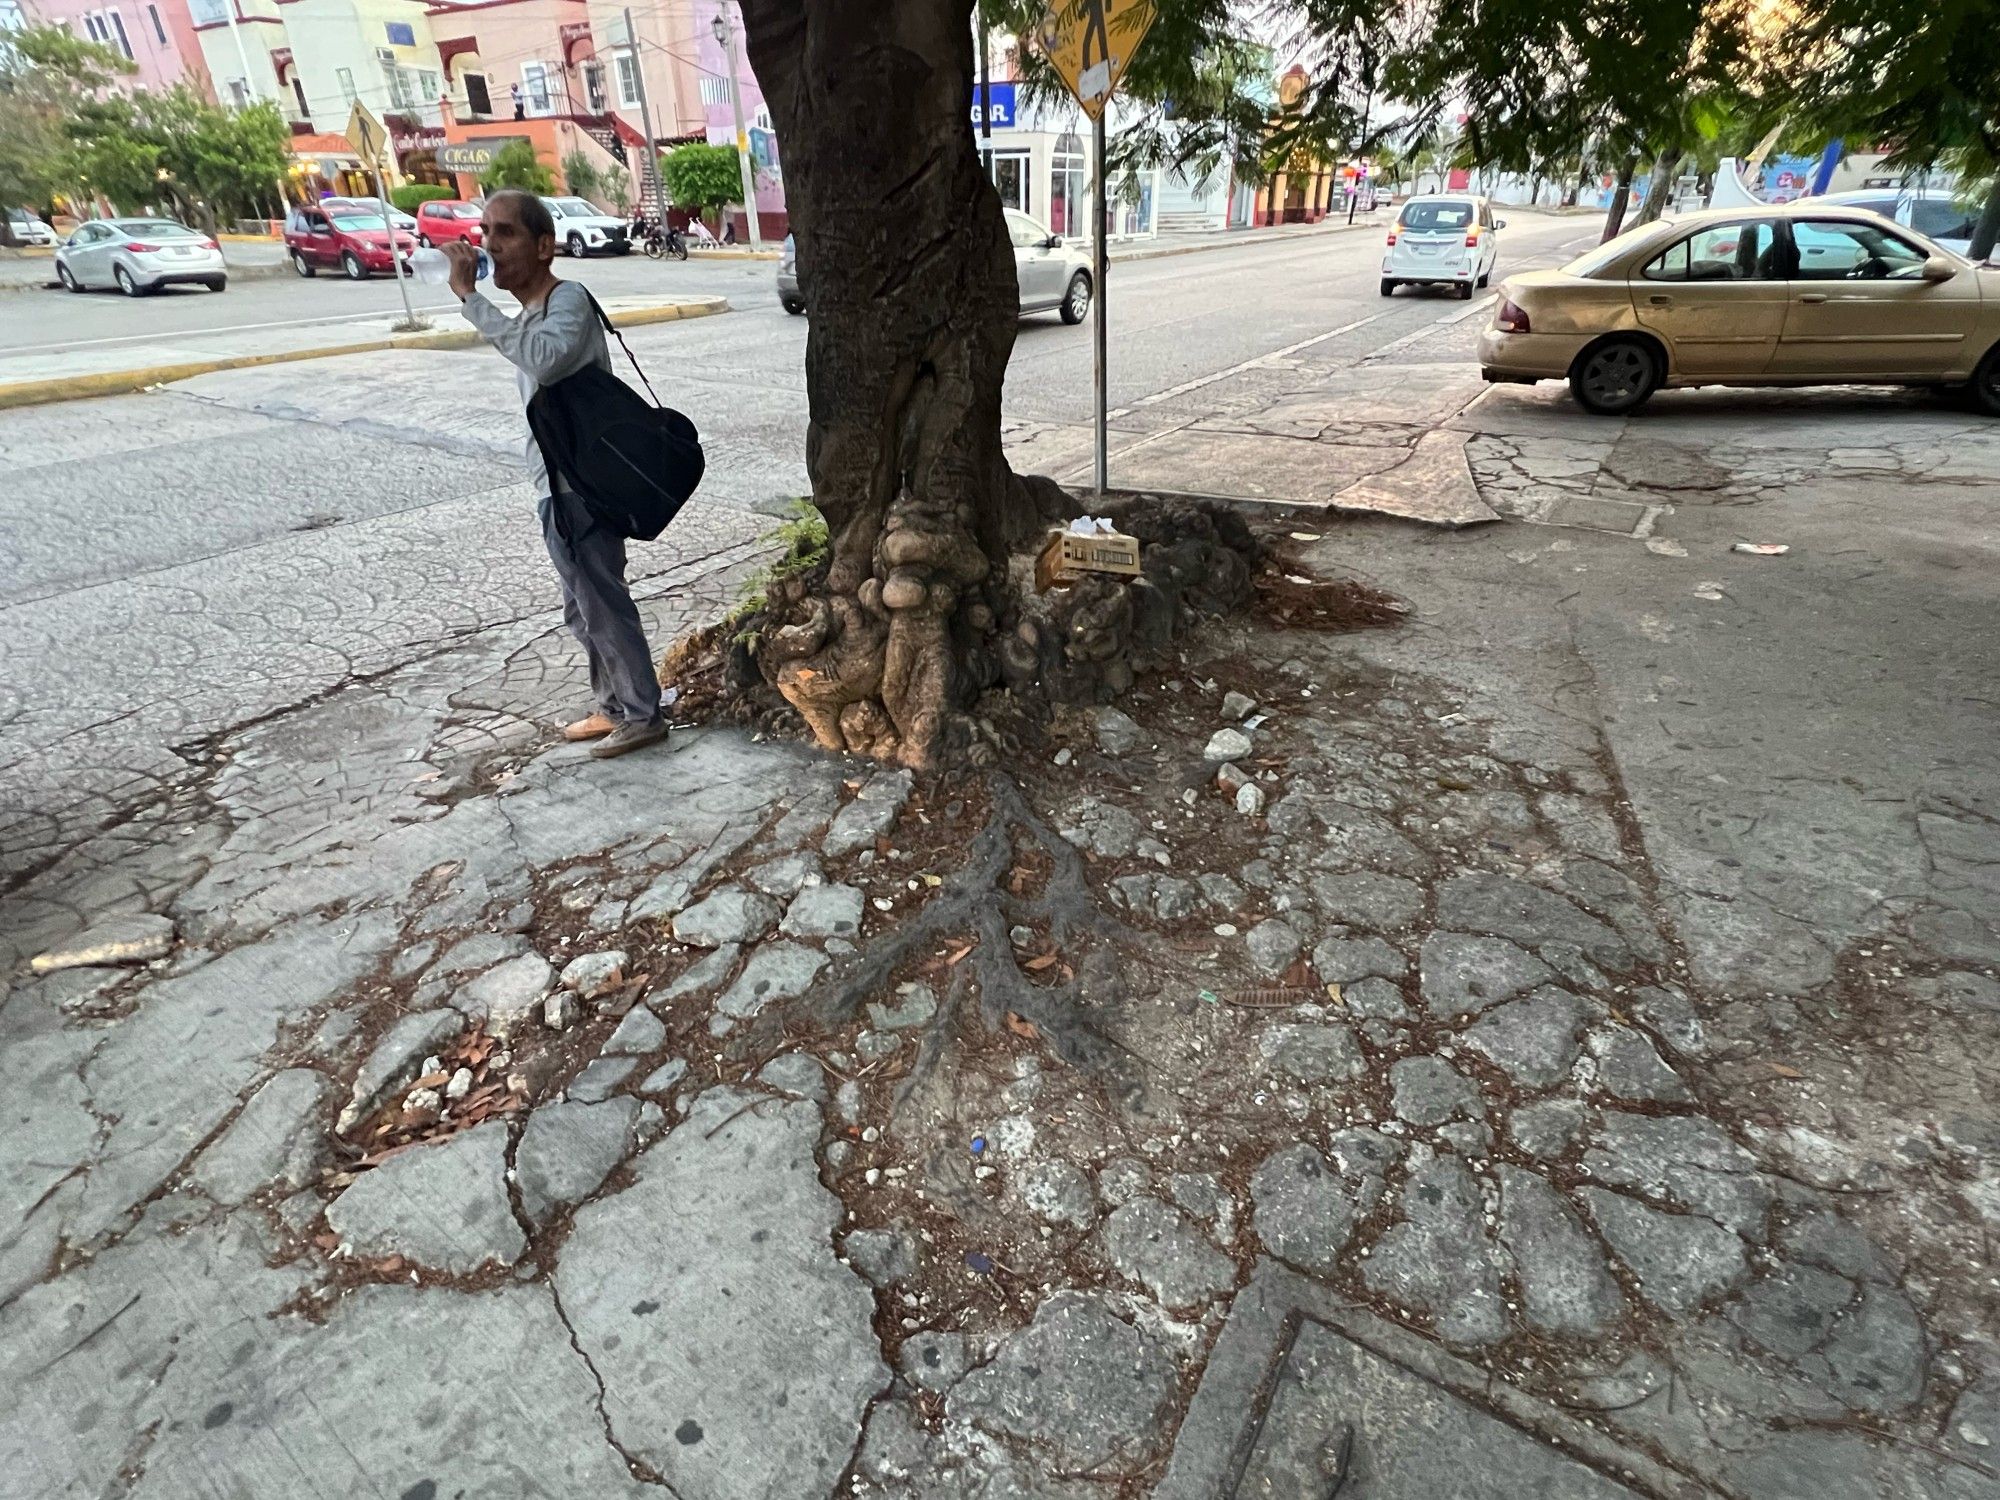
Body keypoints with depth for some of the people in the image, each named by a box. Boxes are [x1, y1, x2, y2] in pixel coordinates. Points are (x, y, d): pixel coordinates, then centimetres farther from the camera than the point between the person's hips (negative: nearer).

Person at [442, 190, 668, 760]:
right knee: (584, 610, 16)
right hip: (558, 488, 10)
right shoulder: (528, 316, 16)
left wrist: (470, 298, -29)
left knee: (603, 607, -1)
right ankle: (613, 707, 29)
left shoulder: (568, 300, -14)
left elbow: (545, 358, -36)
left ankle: (643, 714, 12)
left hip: (583, 489, -10)